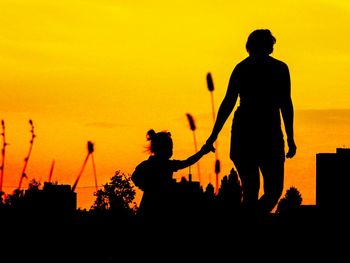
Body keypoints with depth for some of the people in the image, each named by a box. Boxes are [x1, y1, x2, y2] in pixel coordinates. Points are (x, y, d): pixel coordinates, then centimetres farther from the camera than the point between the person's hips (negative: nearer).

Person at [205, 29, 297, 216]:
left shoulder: (241, 67, 10)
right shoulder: (279, 68, 2)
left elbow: (228, 103, 5)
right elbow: (285, 104, -4)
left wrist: (214, 135, 7)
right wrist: (290, 139, -2)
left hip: (242, 132, 4)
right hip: (269, 133, -4)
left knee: (250, 190, 12)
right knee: (273, 190, 2)